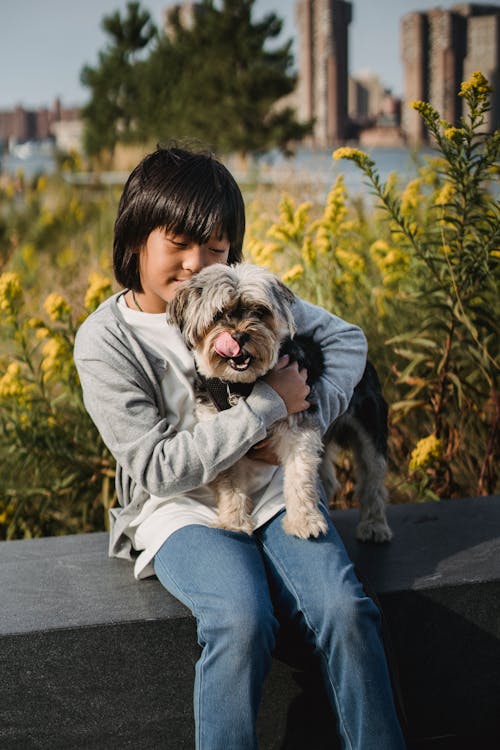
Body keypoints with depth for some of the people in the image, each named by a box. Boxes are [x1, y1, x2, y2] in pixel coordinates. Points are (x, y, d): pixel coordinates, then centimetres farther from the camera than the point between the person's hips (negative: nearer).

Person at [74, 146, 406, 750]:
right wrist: (270, 404, -18)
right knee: (242, 621, -31)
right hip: (184, 512, -3)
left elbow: (346, 338, 11)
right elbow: (159, 467, -16)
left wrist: (306, 417, -7)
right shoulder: (104, 341, -11)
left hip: (273, 492, 3)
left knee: (345, 610, -22)